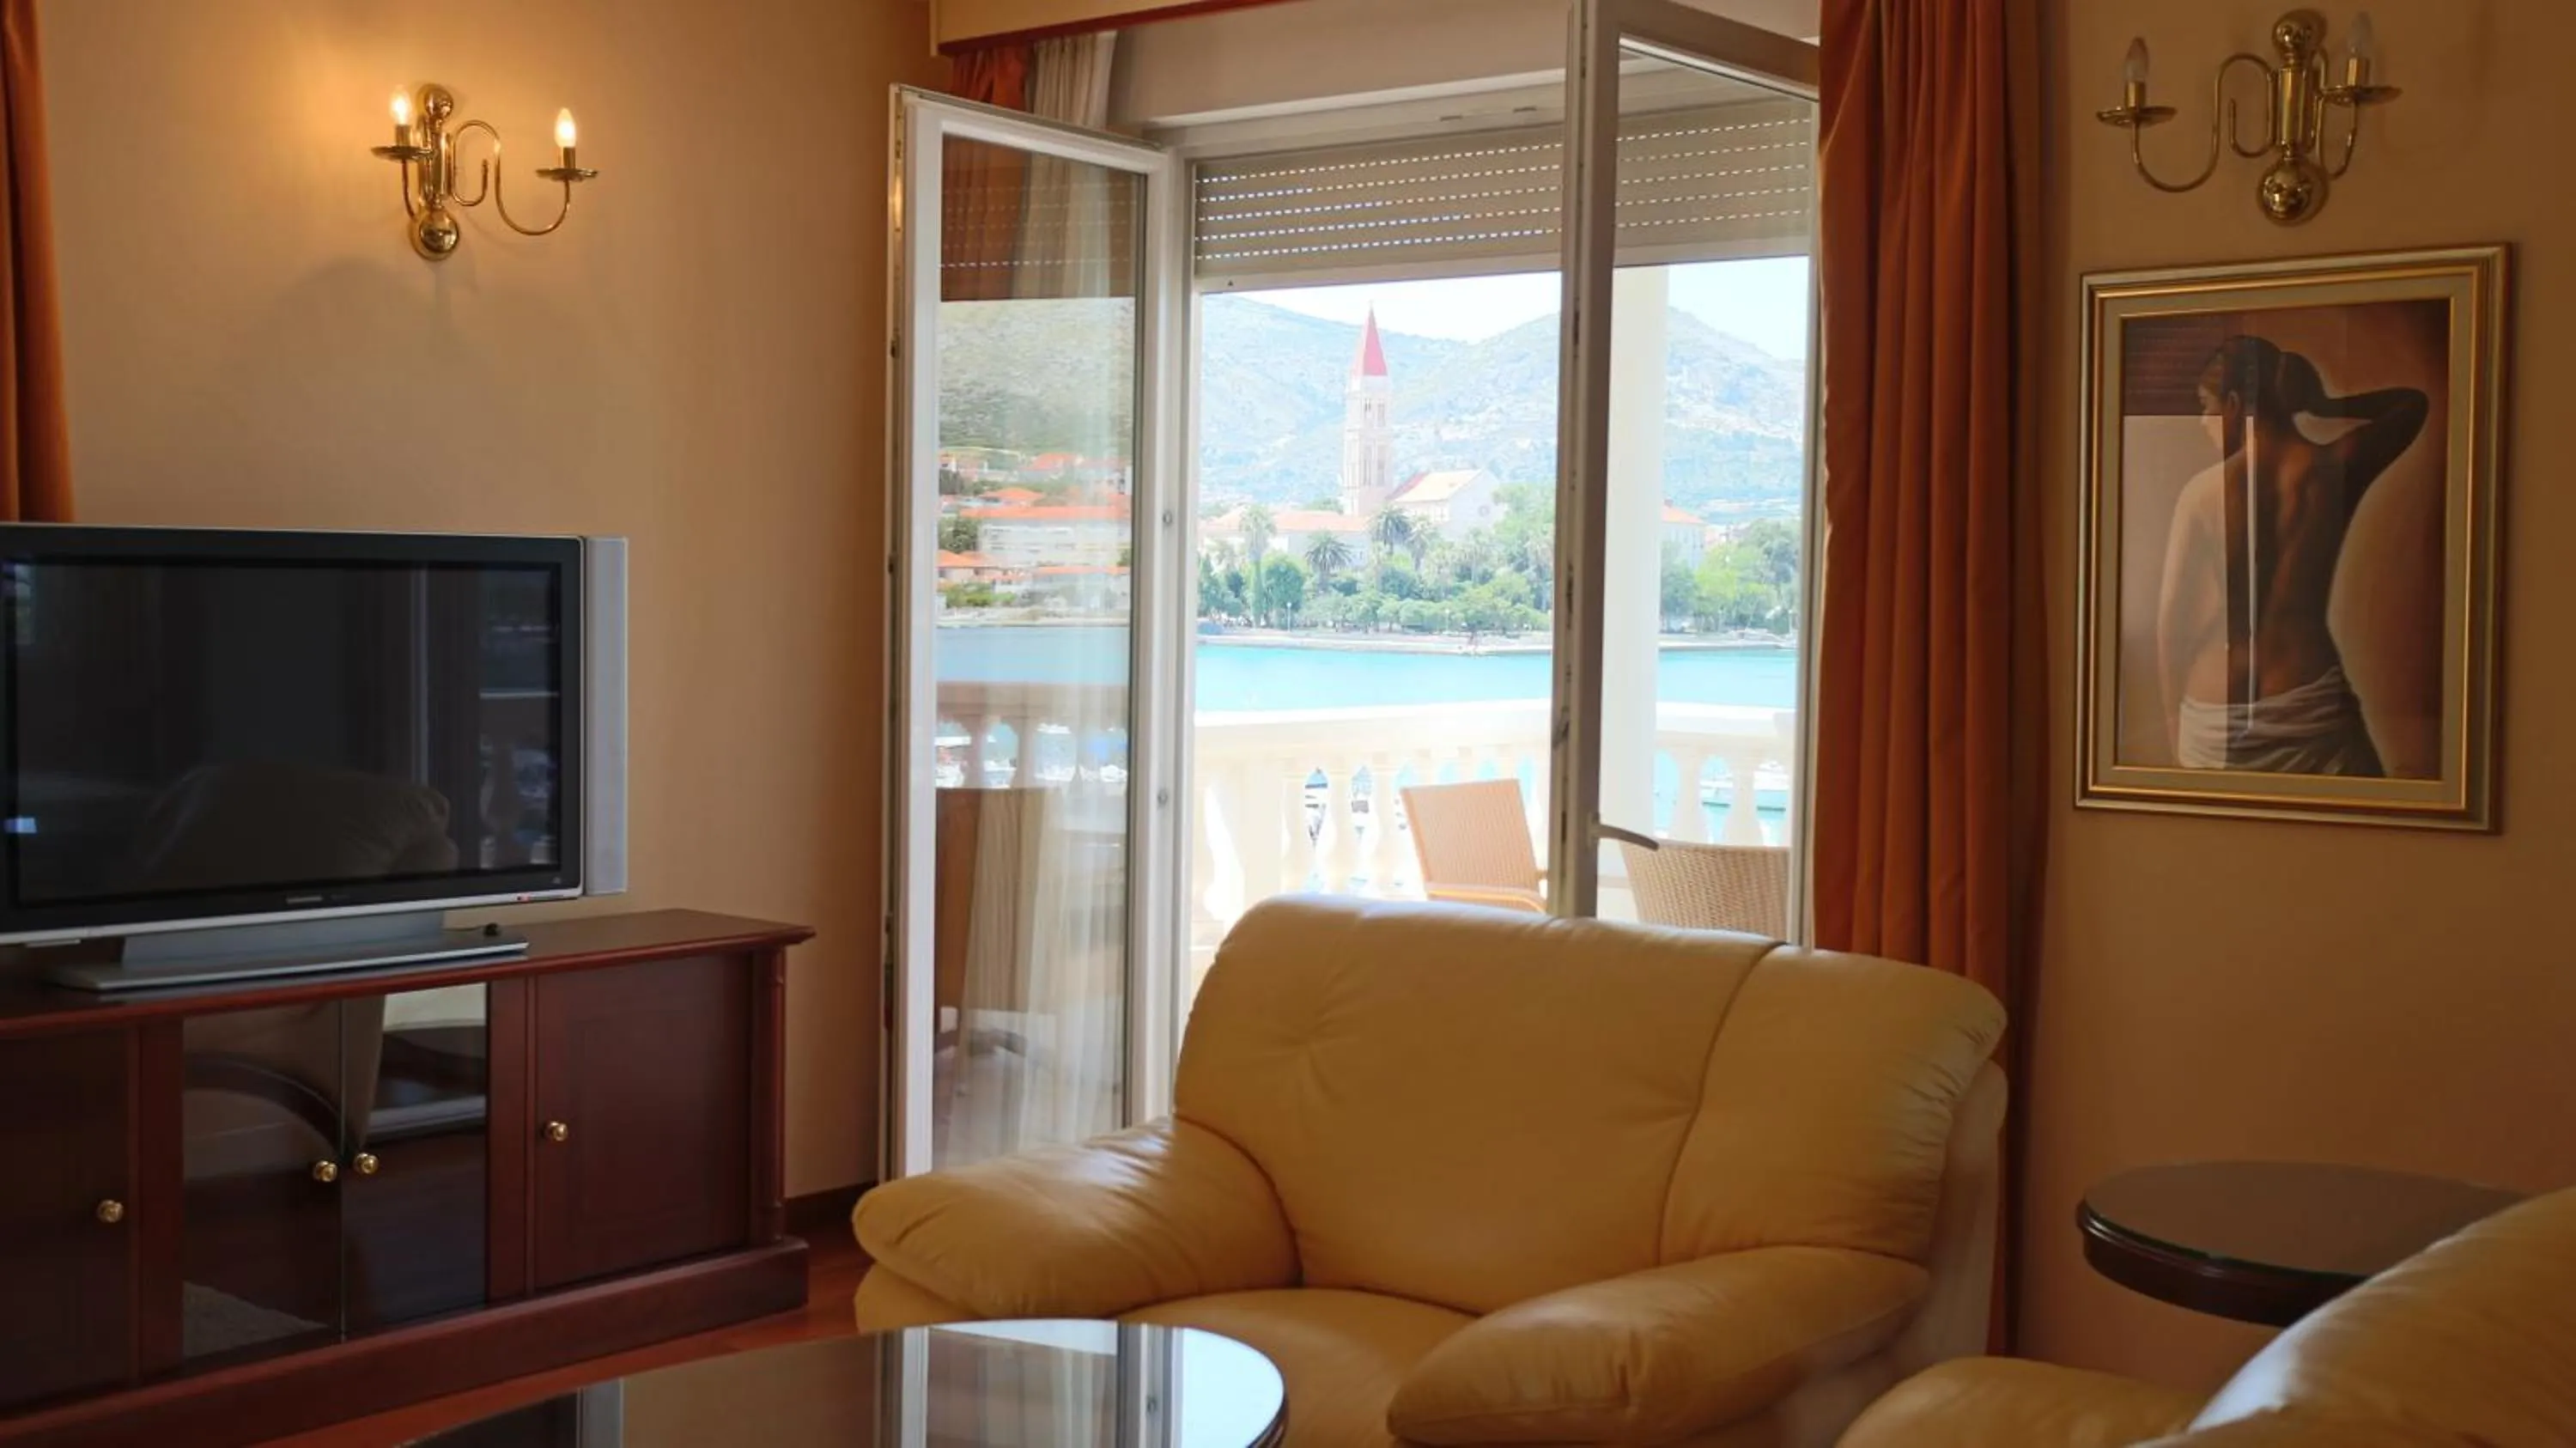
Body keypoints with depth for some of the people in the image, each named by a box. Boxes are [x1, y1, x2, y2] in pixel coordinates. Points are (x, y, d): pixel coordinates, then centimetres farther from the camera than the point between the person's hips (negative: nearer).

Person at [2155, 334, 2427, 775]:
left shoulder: (2204, 492, -5)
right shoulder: (2335, 470, 0)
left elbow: (2172, 621, -3)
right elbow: (2413, 402, 20)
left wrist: (2174, 715, 8)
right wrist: (2316, 405, 13)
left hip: (2216, 722, -1)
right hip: (2310, 709, 1)